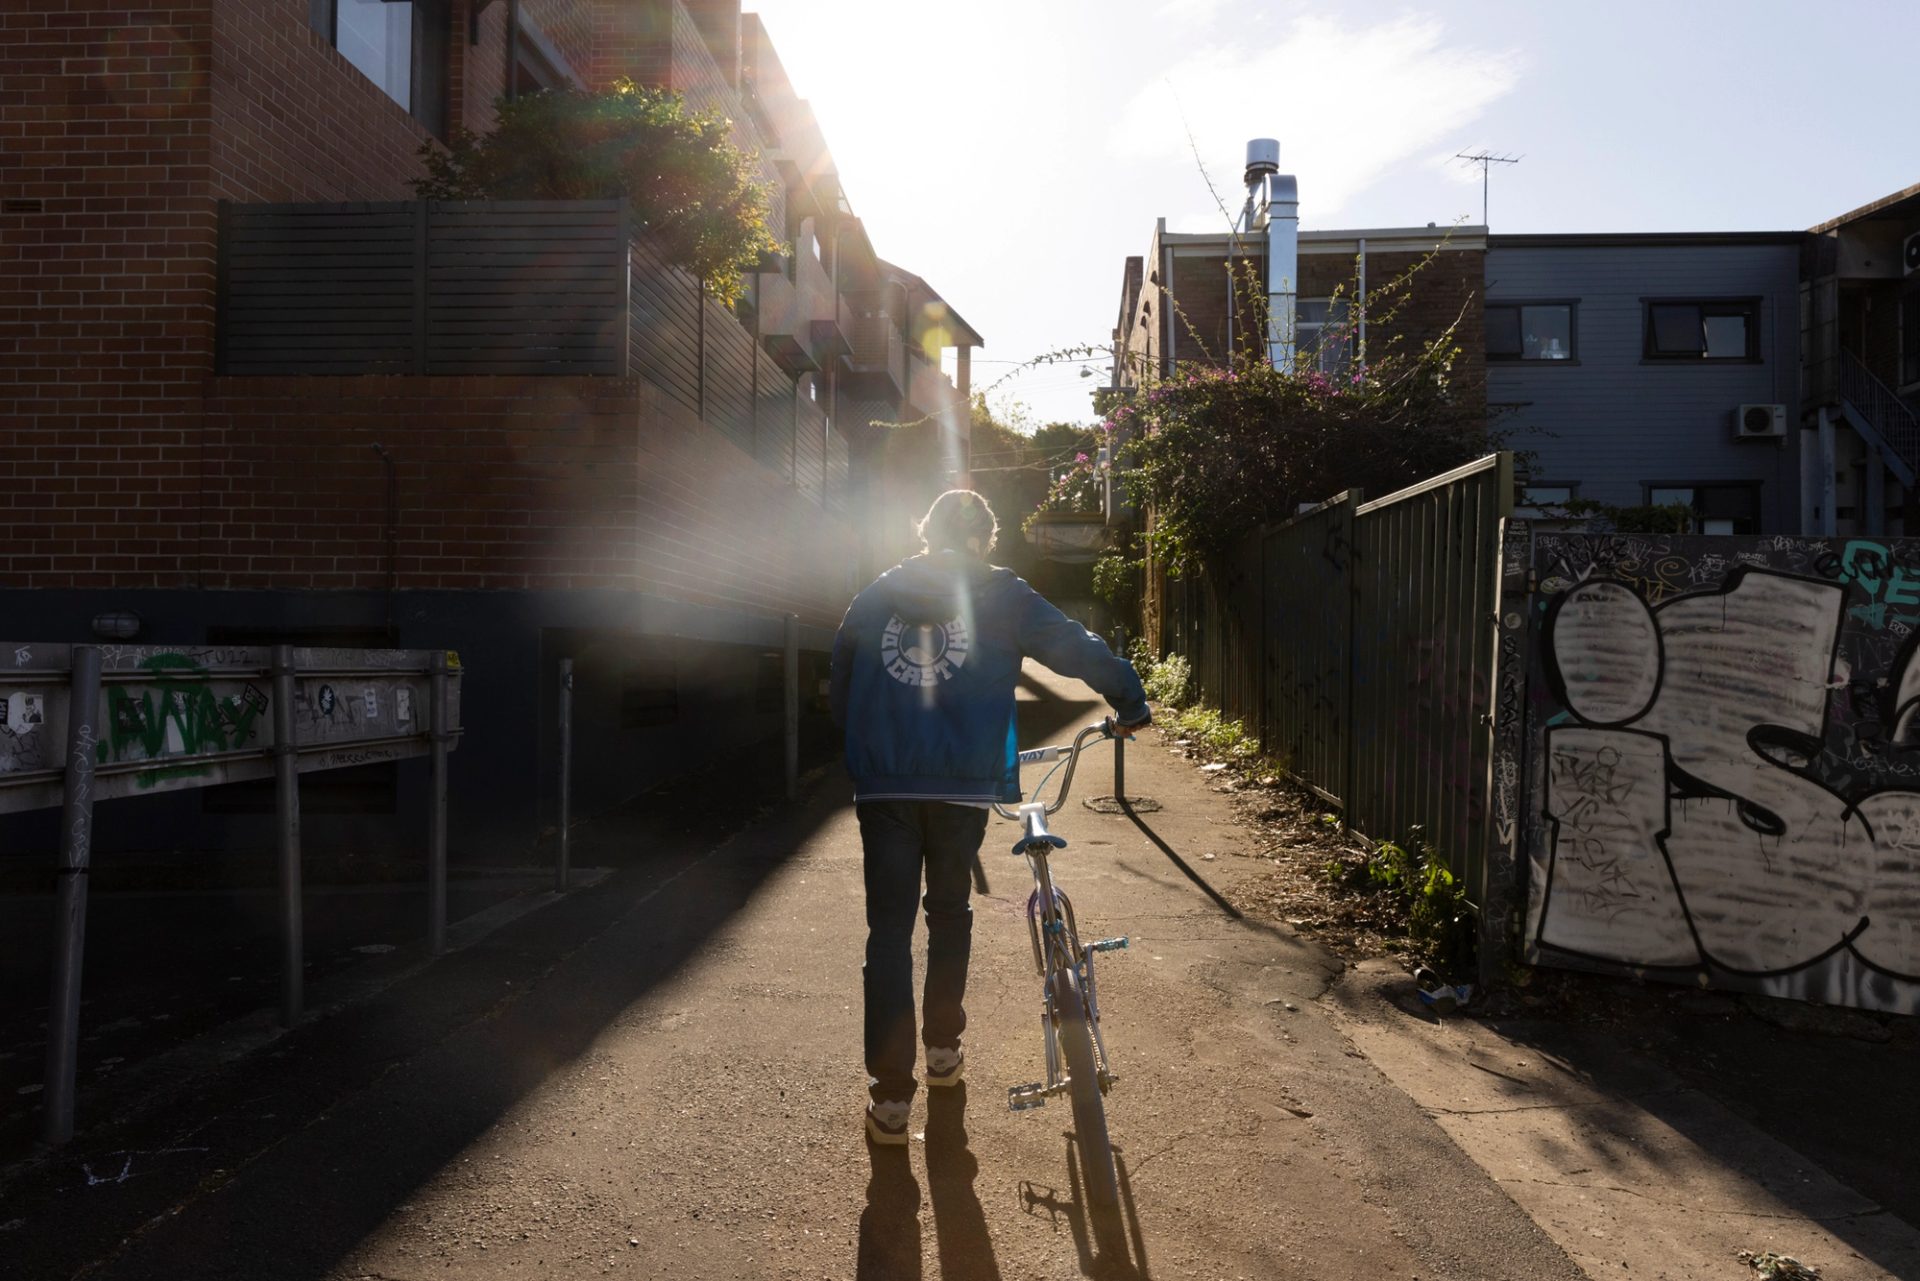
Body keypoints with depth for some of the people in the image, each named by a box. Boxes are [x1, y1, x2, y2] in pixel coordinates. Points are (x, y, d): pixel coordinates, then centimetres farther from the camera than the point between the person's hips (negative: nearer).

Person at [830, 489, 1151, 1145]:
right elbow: (1078, 648, 3)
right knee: (950, 913, 20)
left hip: (882, 785, 1)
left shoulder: (875, 595, 11)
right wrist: (1132, 703, 16)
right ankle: (943, 1047, 32)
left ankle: (891, 1096, 2)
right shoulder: (1000, 594, 2)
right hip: (963, 782, -1)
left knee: (888, 930, 3)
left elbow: (839, 683, 17)